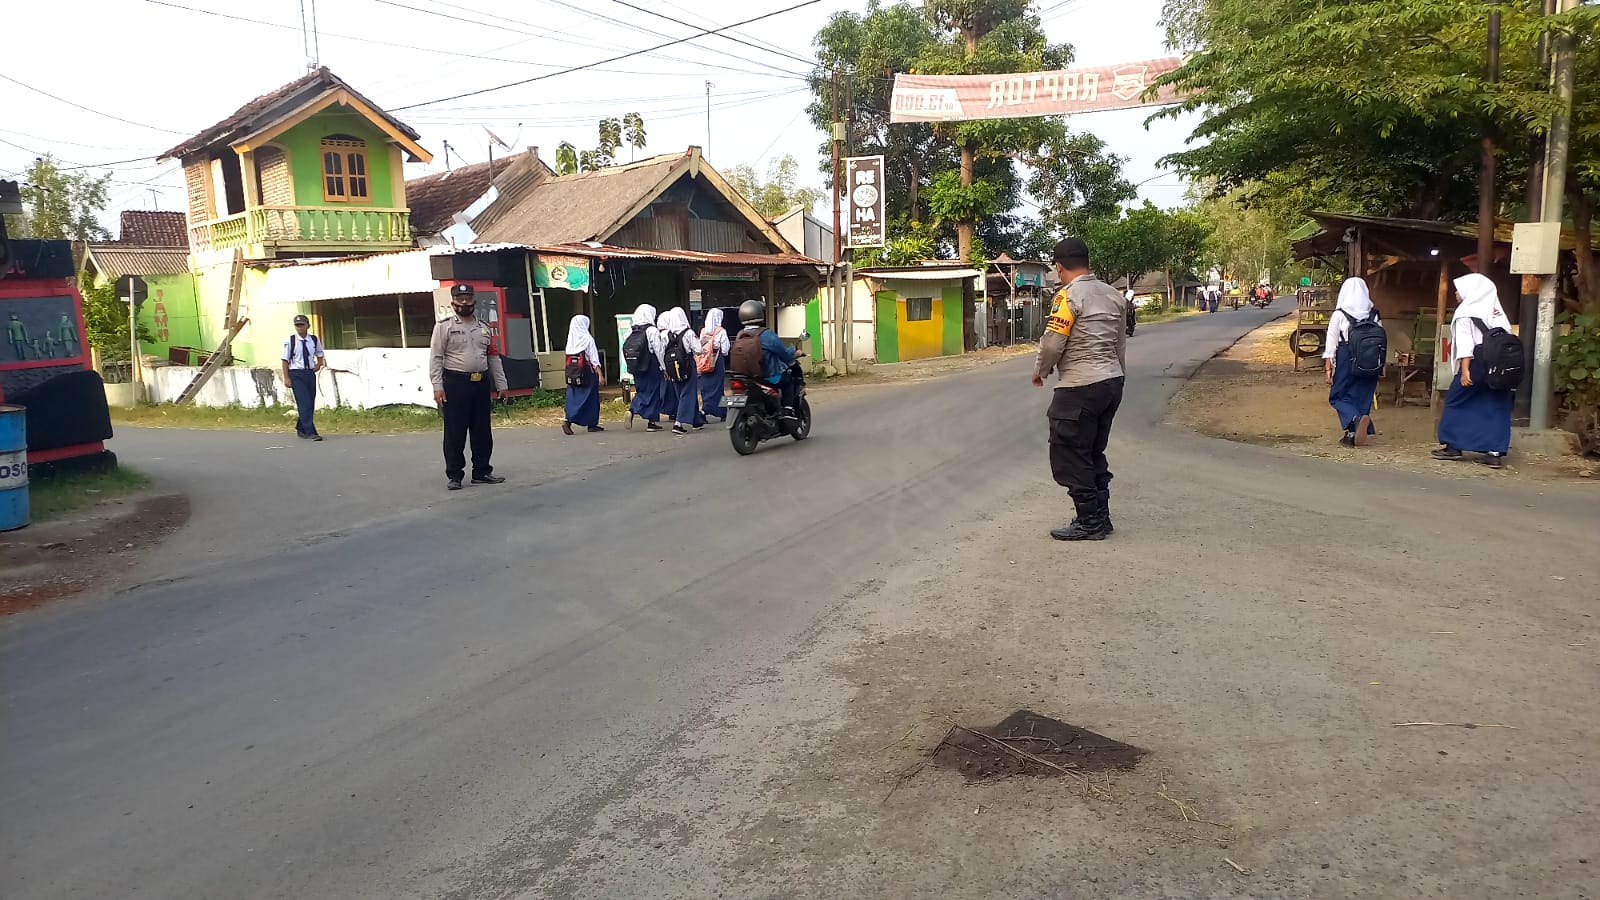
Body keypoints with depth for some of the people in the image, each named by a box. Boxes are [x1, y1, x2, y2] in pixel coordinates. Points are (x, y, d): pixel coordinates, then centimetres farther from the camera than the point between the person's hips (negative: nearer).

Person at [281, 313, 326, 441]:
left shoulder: (314, 340, 5)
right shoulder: (290, 341, -6)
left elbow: (320, 355, 23)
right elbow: (285, 360, -4)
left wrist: (319, 364, 4)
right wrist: (286, 378, -8)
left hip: (310, 373, 5)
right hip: (296, 374, -5)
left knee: (311, 403, 10)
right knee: (304, 403, -12)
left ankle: (301, 428, 28)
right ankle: (310, 432, -13)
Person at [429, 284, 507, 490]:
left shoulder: (484, 327, 15)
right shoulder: (444, 327, 0)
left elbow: (493, 357, 17)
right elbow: (436, 358, -5)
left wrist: (501, 384, 13)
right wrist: (437, 386, -13)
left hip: (481, 383, 5)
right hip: (455, 383, -5)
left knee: (482, 431, 9)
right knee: (455, 432, -1)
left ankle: (481, 471, 20)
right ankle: (454, 475, 6)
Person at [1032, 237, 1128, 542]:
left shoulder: (1068, 296, -13)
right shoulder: (1113, 294, 11)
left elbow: (1052, 342, -16)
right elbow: (1120, 342, 16)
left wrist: (1040, 370, 3)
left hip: (1079, 388, -8)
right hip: (1112, 382, 9)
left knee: (1070, 458, 2)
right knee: (1094, 454, 18)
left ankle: (1089, 523, 6)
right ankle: (1101, 516, 23)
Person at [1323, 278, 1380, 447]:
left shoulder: (1339, 314, -7)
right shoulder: (1373, 315, 3)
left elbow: (1331, 342, -6)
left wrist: (1328, 367, -1)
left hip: (1346, 361, -4)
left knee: (1338, 396, 6)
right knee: (1362, 397, 12)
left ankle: (1355, 418, -24)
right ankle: (1353, 436, 12)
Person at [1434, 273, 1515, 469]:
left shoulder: (1466, 311, -2)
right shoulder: (1496, 311, 18)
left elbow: (1465, 342, -12)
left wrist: (1464, 369, -17)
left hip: (1478, 364, -6)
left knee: (1456, 402, 7)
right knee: (1496, 408, 4)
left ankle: (1453, 446, 8)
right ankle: (1495, 452, -1)